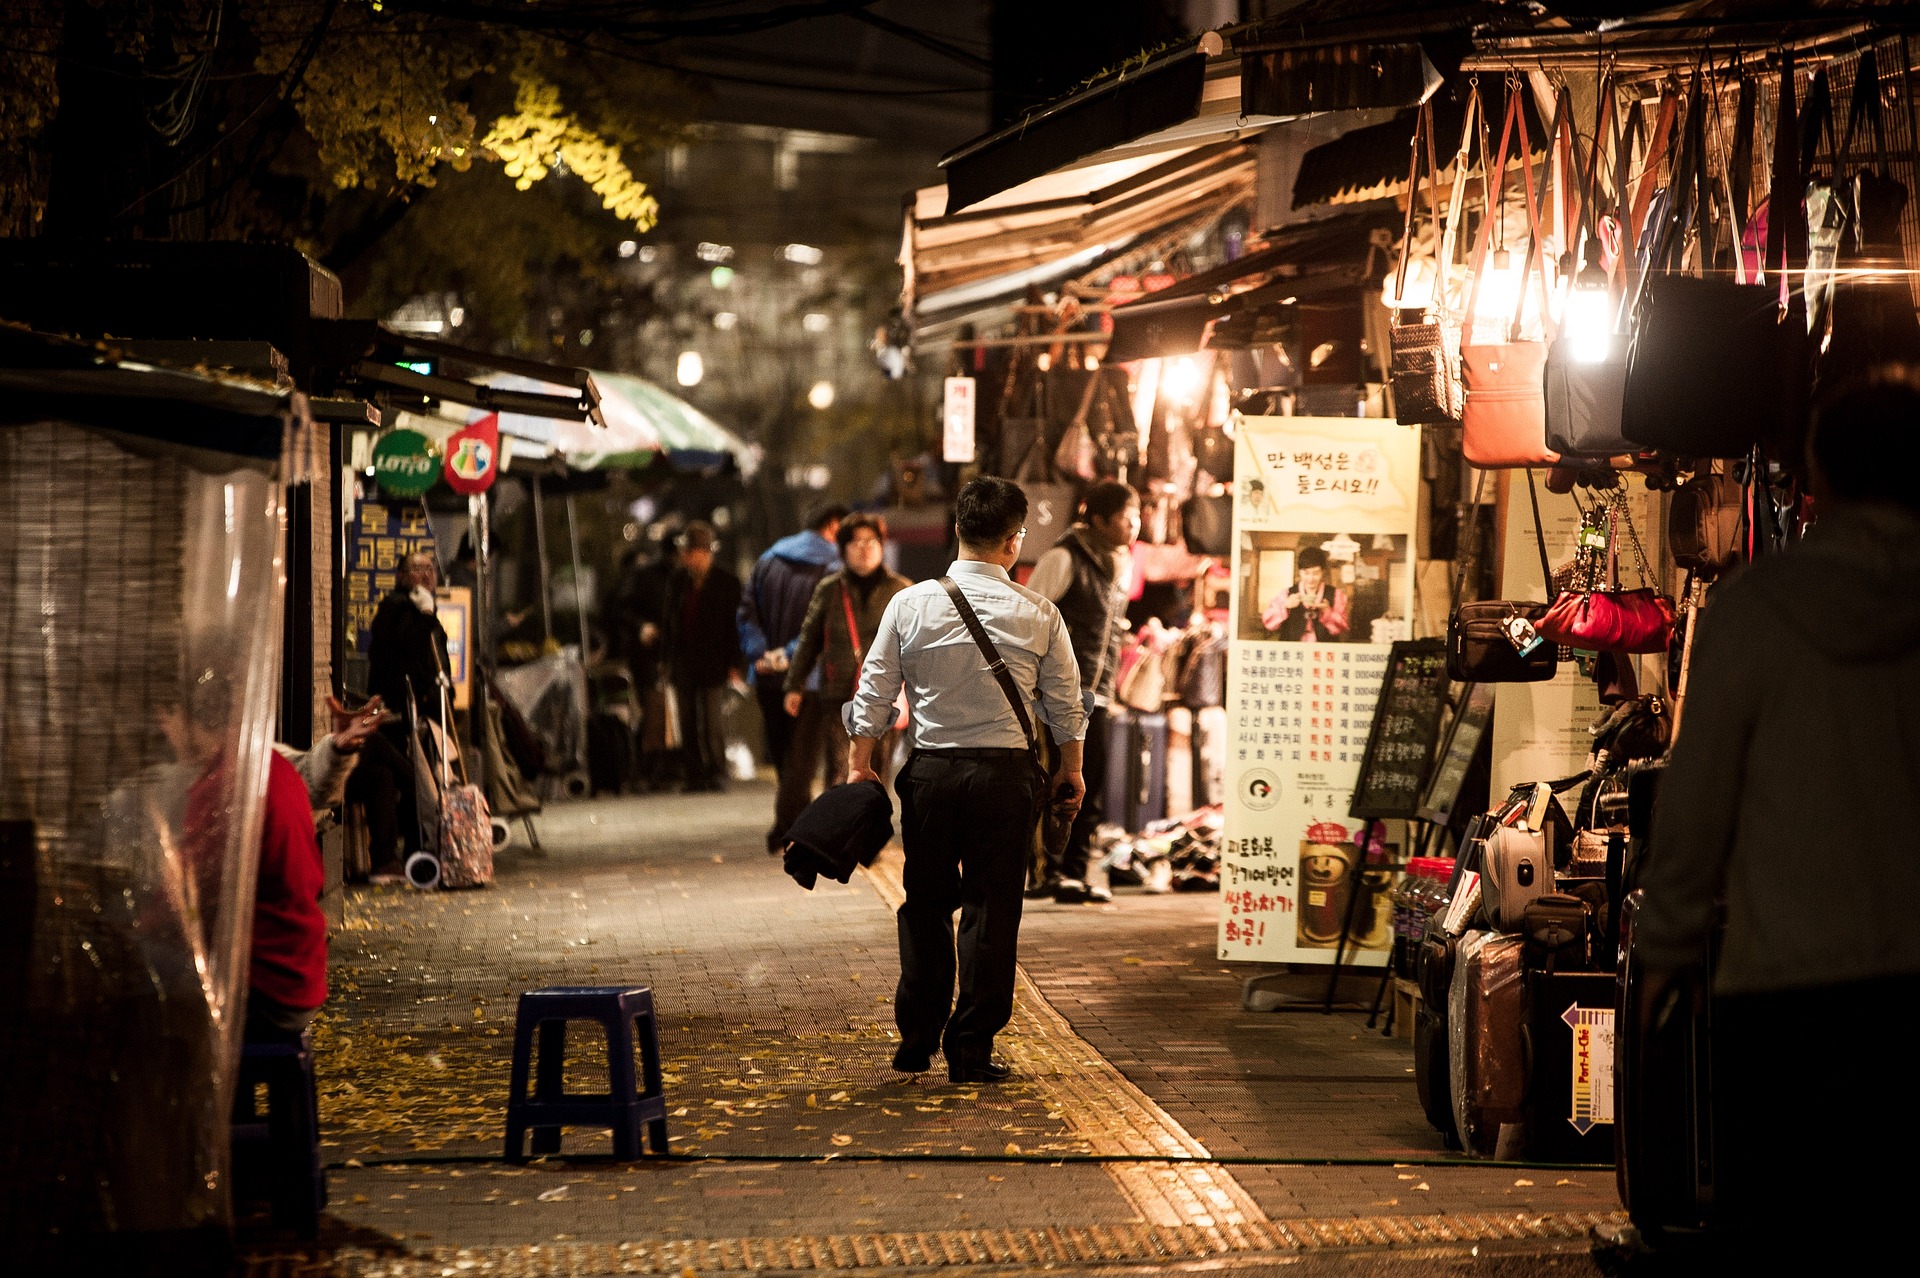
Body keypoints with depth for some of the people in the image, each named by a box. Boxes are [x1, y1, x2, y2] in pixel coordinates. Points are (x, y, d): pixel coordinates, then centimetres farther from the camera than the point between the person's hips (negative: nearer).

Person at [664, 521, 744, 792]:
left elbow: (735, 625, -2)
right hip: (684, 662, 4)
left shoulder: (726, 582, -3)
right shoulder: (678, 580, 10)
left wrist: (735, 665, -7)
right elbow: (670, 620, 14)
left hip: (713, 661, -4)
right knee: (688, 721, 4)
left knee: (711, 721, -9)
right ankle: (694, 774, 10)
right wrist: (668, 659, 9)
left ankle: (716, 772, 2)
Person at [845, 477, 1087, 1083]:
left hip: (930, 771, 2)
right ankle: (971, 1049, 5)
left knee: (926, 904, 14)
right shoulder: (1038, 614, -4)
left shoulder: (911, 604, -2)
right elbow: (1066, 704, 4)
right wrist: (1071, 770, 18)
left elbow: (873, 692, 1)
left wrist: (860, 763, 10)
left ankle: (917, 1040, 19)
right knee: (991, 910, 4)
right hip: (1006, 772, -2)